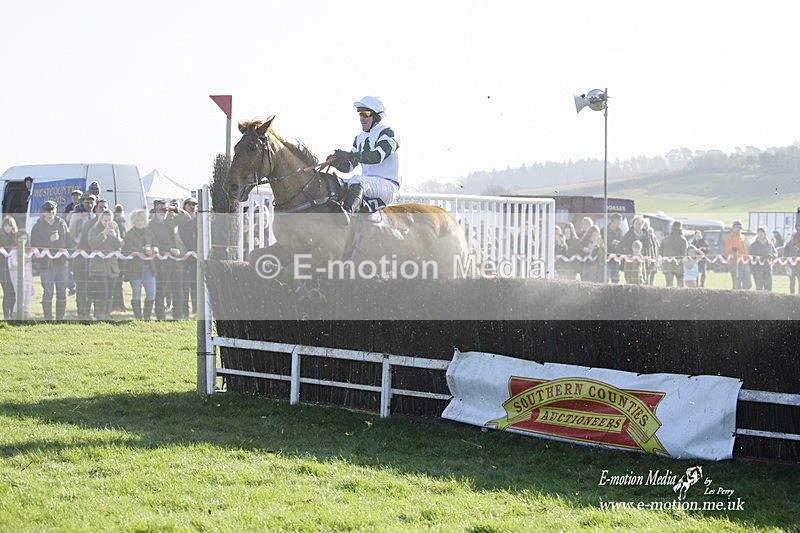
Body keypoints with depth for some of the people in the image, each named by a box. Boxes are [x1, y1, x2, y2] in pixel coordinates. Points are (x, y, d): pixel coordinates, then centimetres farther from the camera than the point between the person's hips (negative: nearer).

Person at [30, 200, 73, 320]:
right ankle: (48, 318, 0)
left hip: (62, 262, 3)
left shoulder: (62, 224, 12)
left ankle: (60, 317, 9)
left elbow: (69, 242, 16)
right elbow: (34, 245, -4)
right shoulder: (38, 226, 4)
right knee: (48, 292, -6)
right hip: (46, 264, -3)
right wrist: (49, 240, -13)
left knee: (62, 292, 2)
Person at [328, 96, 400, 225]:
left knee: (357, 180, -38)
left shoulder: (387, 133, -6)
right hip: (368, 182, 9)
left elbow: (377, 156, -24)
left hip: (387, 184, -9)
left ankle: (347, 211, -64)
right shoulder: (360, 138, 19)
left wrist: (350, 155, -30)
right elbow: (348, 166, 17)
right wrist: (336, 162, -7)